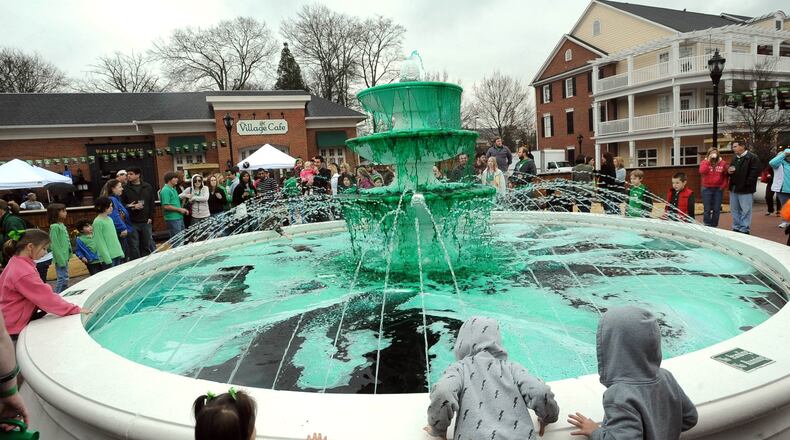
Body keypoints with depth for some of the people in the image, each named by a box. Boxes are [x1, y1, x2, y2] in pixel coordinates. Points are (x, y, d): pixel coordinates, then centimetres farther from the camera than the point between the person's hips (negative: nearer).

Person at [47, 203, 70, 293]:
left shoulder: (62, 225, 10)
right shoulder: (54, 226, -15)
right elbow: (55, 245, -17)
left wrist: (68, 256, 15)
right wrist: (61, 259, -18)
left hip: (65, 256, 9)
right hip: (60, 258, -9)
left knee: (65, 278, 15)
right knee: (63, 278, -6)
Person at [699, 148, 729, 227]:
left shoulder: (722, 163, 3)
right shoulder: (705, 162, 1)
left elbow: (726, 175, 7)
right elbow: (702, 171, -18)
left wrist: (724, 185, -3)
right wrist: (708, 160, -16)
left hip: (718, 189, 1)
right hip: (707, 189, -1)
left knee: (716, 209, 6)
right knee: (707, 209, 1)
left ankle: (714, 226, 17)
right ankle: (707, 226, 8)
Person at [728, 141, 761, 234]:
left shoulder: (752, 157, -9)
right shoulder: (735, 159, 17)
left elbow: (755, 172, -17)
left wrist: (746, 184, -21)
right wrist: (729, 171, 3)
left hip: (745, 189, -8)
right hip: (734, 188, 8)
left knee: (745, 211, -3)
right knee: (734, 210, 13)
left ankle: (744, 229, 2)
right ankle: (736, 228, 21)